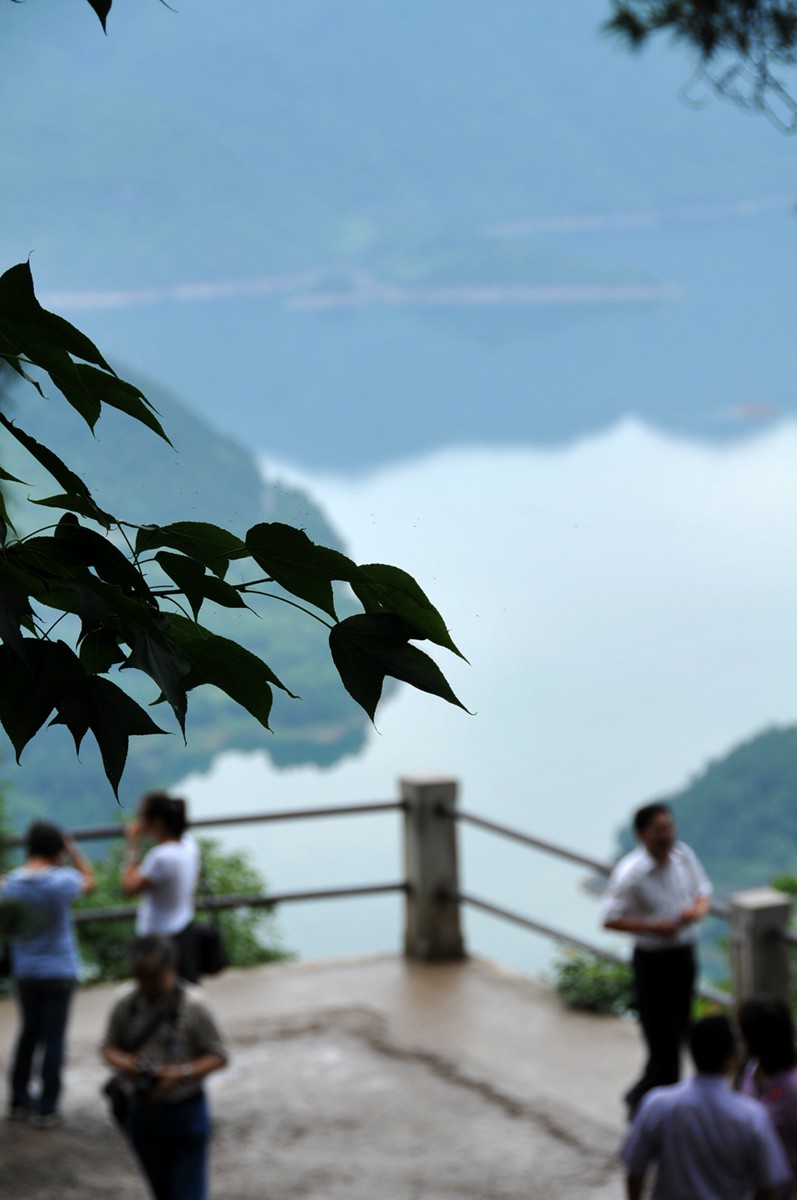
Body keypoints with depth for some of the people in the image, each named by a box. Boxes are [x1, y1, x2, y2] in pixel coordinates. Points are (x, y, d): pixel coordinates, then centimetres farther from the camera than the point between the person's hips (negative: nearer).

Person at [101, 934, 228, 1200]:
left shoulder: (193, 1008, -12)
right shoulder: (125, 1008, -3)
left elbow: (218, 1056, -8)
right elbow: (109, 1047, 9)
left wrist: (181, 1073, -24)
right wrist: (120, 1060, -15)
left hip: (185, 1115, -4)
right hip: (142, 1114, 4)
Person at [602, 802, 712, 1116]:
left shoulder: (684, 856, -1)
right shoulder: (630, 872, -19)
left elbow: (703, 890, 13)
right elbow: (610, 919, -18)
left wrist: (697, 910, -10)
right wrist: (655, 927, -25)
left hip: (684, 956, 6)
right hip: (652, 959, -6)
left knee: (678, 1032, 16)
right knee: (664, 1041, -5)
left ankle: (640, 1099, 34)